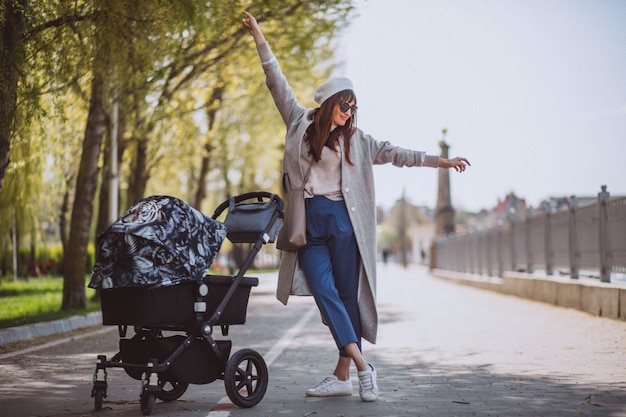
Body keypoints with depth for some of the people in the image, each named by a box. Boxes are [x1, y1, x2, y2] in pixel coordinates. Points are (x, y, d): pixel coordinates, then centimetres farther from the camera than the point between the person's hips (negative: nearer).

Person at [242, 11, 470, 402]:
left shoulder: (355, 139, 11)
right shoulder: (300, 123, 10)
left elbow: (395, 153, 9)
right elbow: (278, 84, 11)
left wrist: (440, 161, 3)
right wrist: (260, 40, 10)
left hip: (341, 221, 1)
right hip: (309, 222, 0)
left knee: (348, 295, -2)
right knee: (324, 291, -13)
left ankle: (342, 374, 1)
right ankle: (362, 366, -15)